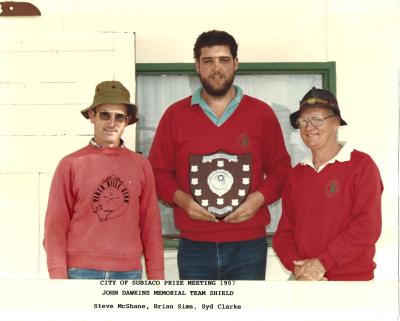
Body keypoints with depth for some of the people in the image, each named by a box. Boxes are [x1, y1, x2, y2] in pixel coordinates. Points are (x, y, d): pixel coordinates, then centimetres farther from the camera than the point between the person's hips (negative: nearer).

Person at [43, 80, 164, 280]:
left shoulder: (141, 166, 7)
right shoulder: (71, 164, 1)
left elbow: (151, 226, 8)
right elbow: (56, 227, 1)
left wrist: (156, 276, 5)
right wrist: (58, 277, -5)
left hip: (129, 271, 2)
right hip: (81, 271, -2)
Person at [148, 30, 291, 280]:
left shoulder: (262, 113, 6)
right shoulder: (175, 114, 5)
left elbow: (281, 167, 9)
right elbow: (158, 170, 8)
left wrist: (260, 197, -10)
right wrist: (180, 198, -11)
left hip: (248, 247, 0)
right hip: (195, 248, 0)